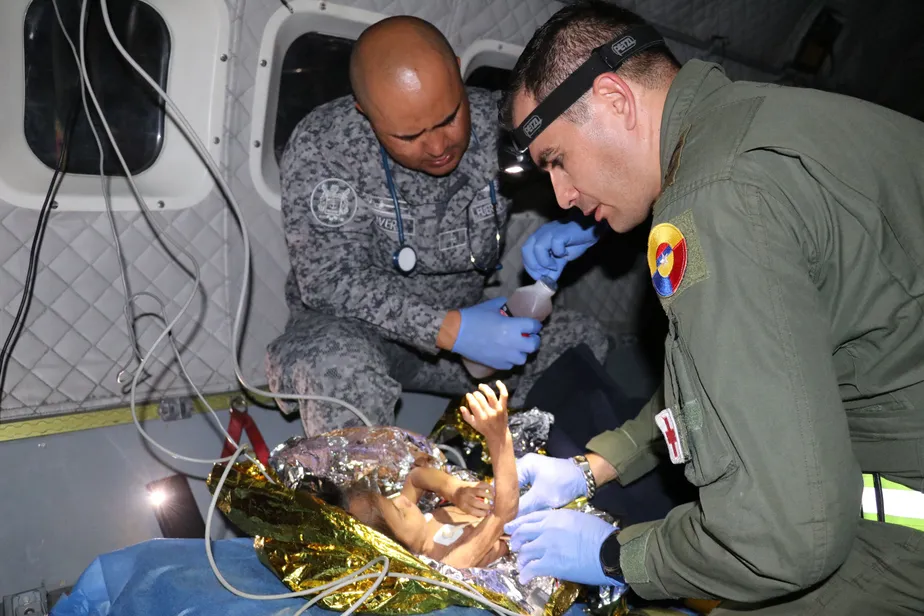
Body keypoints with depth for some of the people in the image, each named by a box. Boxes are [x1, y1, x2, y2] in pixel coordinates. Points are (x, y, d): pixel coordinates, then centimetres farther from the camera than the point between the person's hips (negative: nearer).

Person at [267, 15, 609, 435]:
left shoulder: (499, 123, -12)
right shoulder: (320, 147, -20)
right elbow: (331, 281, -24)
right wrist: (450, 330, -34)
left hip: (462, 322, 4)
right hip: (349, 330, -3)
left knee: (588, 346, -14)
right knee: (339, 368, -38)